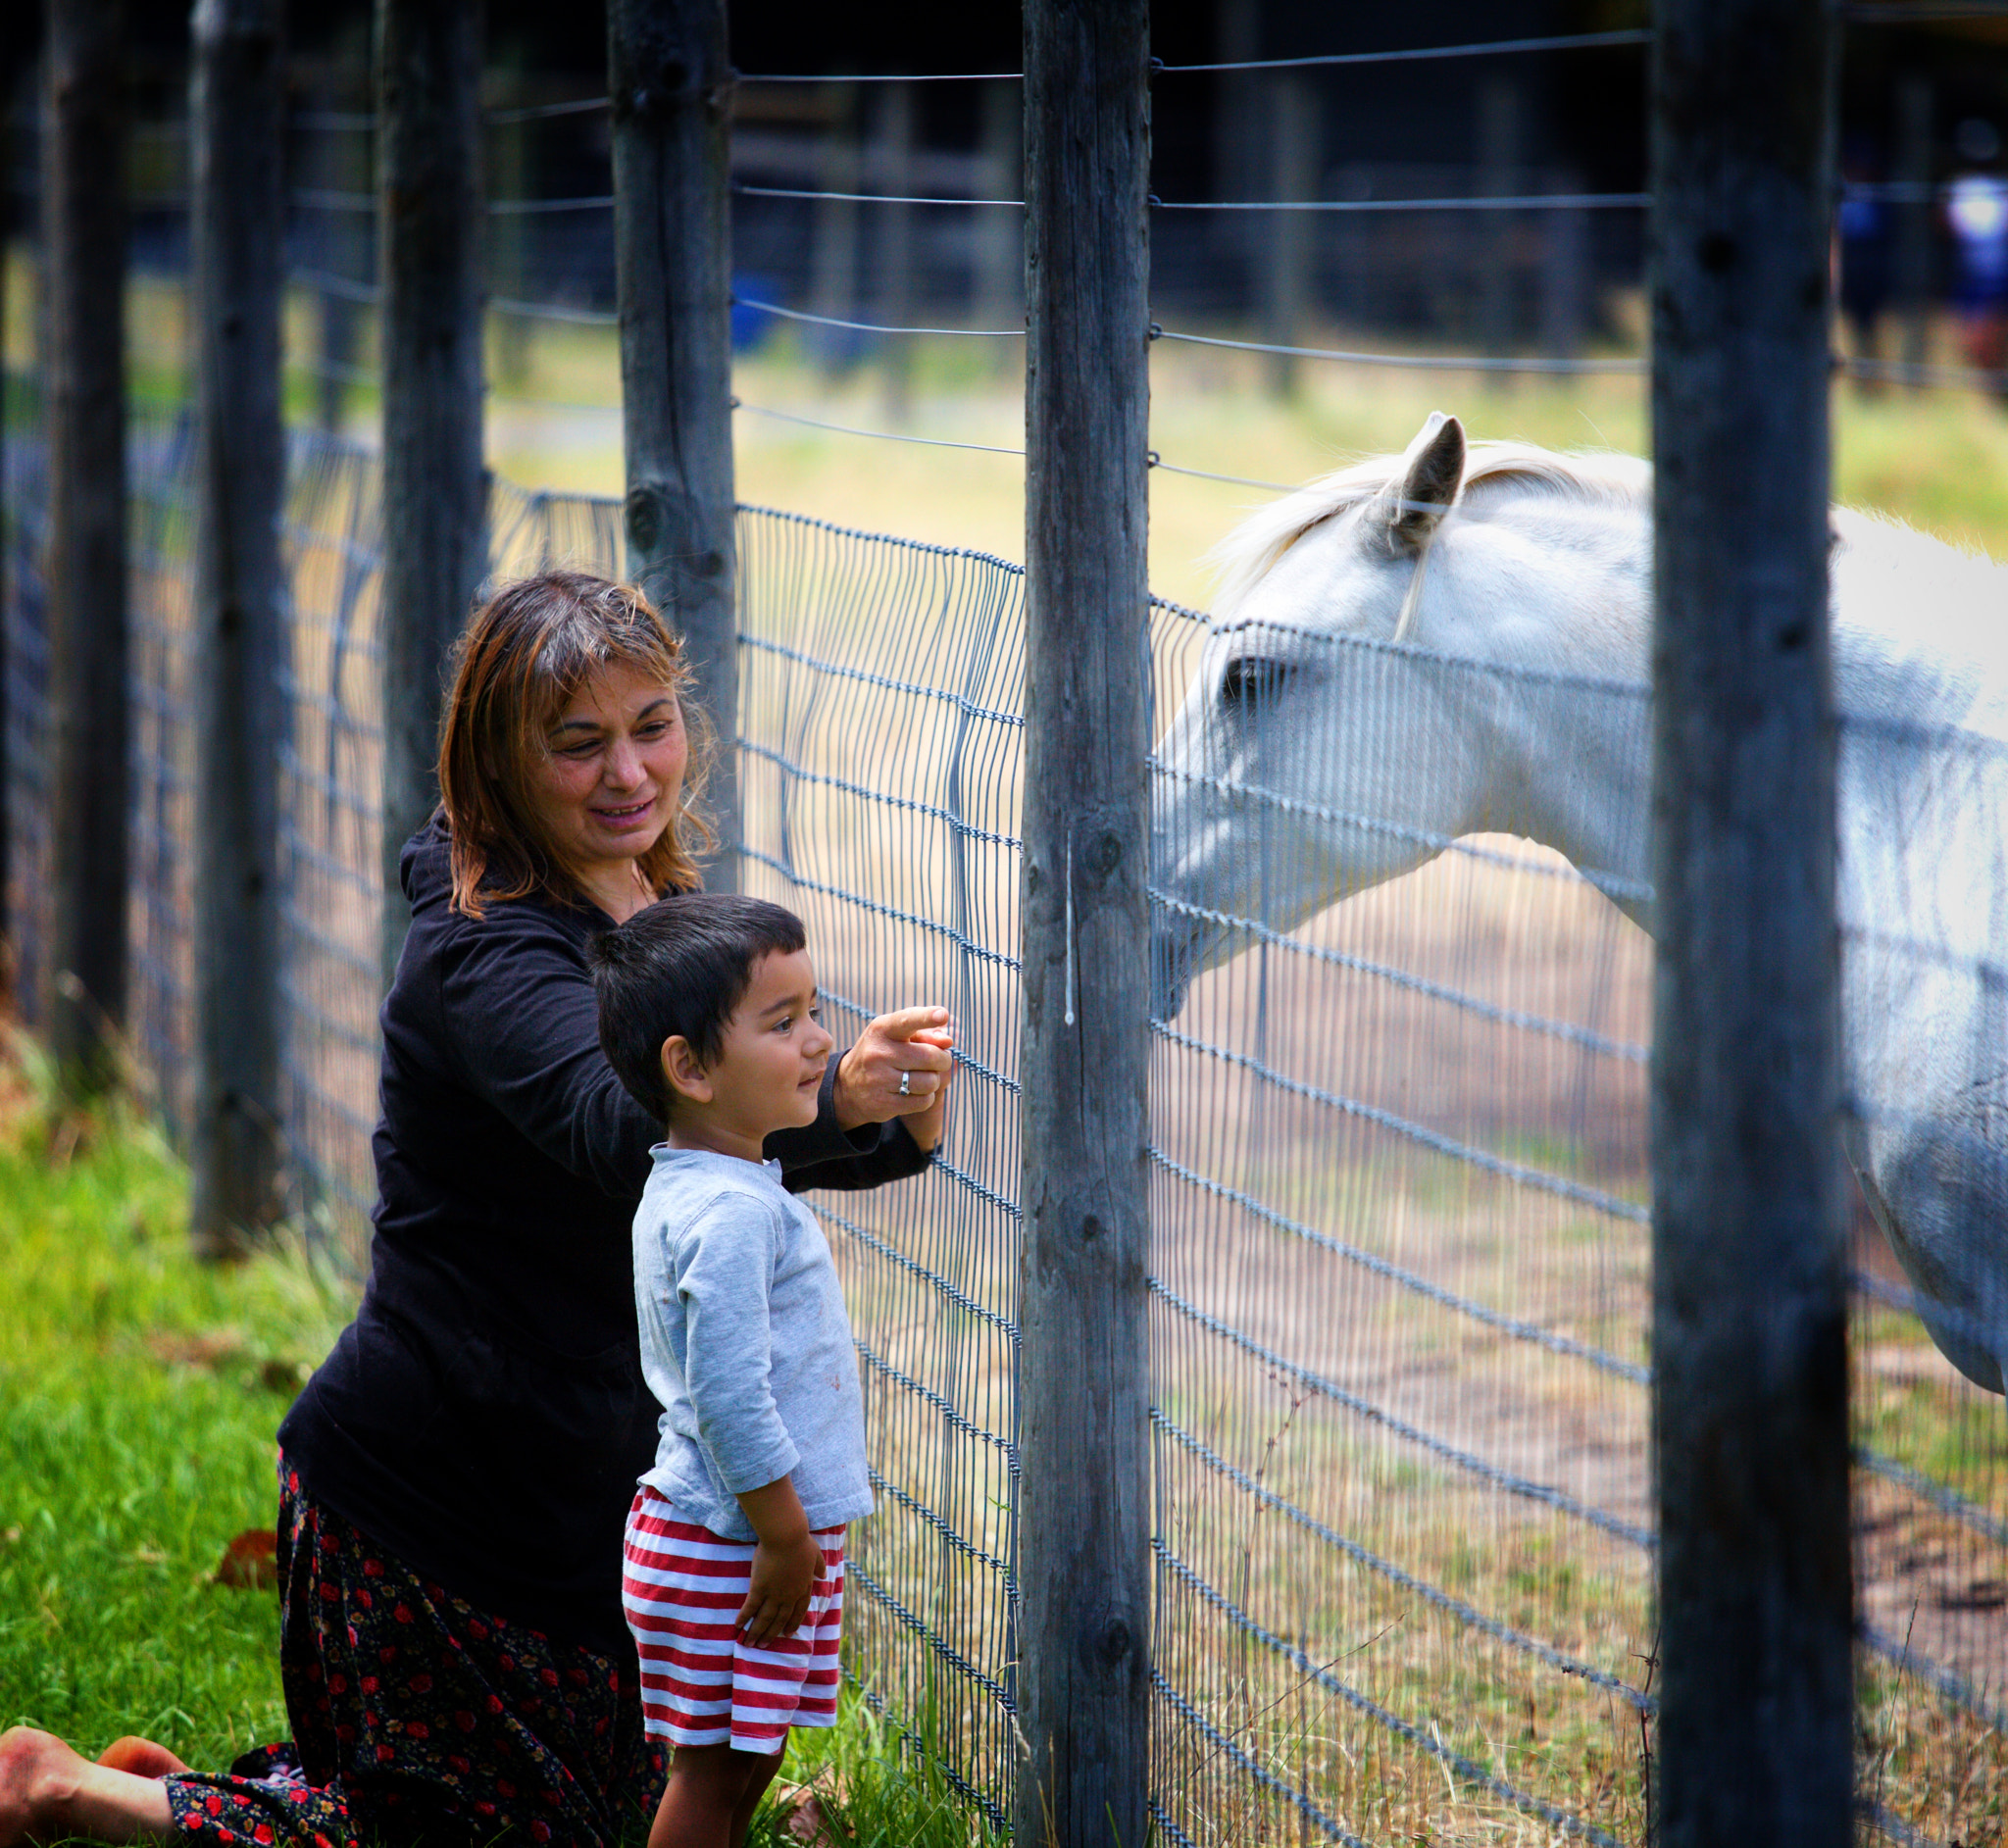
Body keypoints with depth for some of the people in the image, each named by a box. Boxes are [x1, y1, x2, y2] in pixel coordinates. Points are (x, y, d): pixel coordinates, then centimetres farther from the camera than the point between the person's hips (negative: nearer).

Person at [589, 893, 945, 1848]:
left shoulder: (688, 1187, 10)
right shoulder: (729, 1214, -24)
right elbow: (729, 1394, -26)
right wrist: (784, 1536, -20)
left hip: (714, 1531, 10)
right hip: (730, 1549, -10)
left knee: (744, 1761, 17)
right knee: (711, 1768, -1)